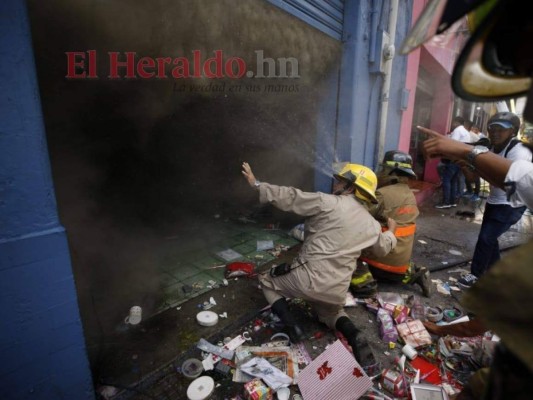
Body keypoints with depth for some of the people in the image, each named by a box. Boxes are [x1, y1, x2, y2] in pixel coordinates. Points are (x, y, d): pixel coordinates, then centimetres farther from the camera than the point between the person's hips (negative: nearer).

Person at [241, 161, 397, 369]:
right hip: (337, 290, 6)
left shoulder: (328, 202, -9)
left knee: (267, 281, 19)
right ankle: (354, 336, 5)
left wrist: (257, 184, 1)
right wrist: (391, 232, 51)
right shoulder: (371, 224, 10)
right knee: (331, 313, 37)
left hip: (309, 278, -6)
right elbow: (383, 247, 29)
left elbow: (290, 197, -9)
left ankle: (292, 327, 0)